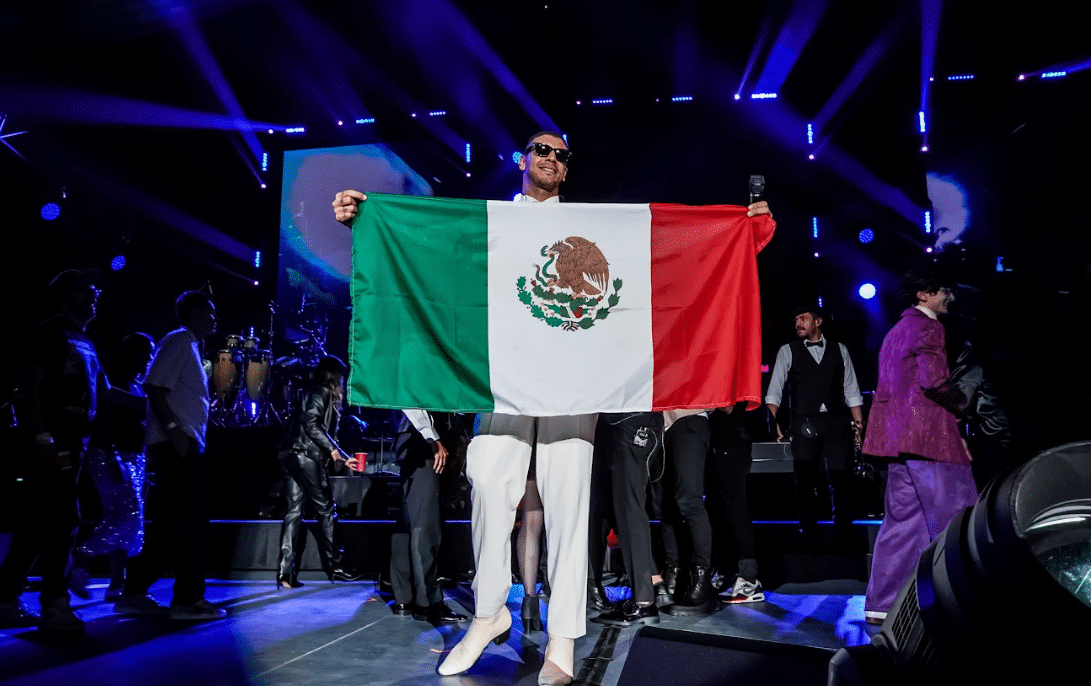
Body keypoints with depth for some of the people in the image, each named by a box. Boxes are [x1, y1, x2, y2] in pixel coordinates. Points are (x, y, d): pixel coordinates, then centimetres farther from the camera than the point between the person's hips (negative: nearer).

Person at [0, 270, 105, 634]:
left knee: (38, 523, 12)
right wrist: (42, 438, -21)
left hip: (72, 441, 9)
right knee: (61, 522, -8)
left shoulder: (86, 343, 20)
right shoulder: (50, 332, -5)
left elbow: (104, 393, 21)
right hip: (50, 442, -9)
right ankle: (54, 605, -2)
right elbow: (30, 388, -13)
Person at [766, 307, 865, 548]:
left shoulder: (839, 350, 13)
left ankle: (844, 538, 13)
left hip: (836, 422, 1)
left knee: (840, 481, 0)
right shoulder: (787, 351, 8)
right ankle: (810, 541, 10)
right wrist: (773, 422, -7)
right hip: (804, 425, -1)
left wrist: (859, 424, 4)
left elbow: (851, 390, 12)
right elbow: (774, 391, 6)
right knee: (806, 483, 1)